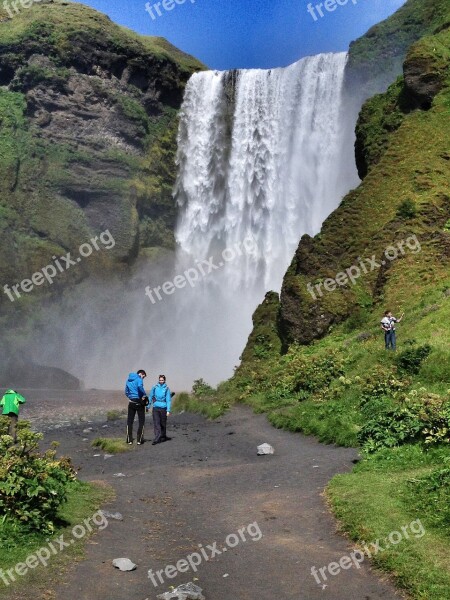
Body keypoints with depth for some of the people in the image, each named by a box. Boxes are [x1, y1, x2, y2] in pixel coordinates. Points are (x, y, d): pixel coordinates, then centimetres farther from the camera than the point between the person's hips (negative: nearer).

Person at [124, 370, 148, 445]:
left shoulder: (128, 380, 15)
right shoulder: (139, 379, -7)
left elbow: (126, 392, 18)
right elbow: (140, 386, -28)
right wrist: (144, 395, -18)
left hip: (131, 402, 5)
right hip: (139, 402, -5)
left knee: (130, 421, 10)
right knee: (141, 421, 4)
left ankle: (129, 440, 9)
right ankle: (139, 440, 1)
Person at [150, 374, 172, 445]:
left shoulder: (166, 389, -2)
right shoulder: (154, 388, 3)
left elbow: (168, 400, -4)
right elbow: (151, 397, 10)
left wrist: (168, 410, -11)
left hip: (163, 408, -1)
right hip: (156, 408, 1)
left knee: (163, 423, 11)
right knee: (156, 423, -7)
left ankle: (163, 436, 26)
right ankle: (157, 438, -11)